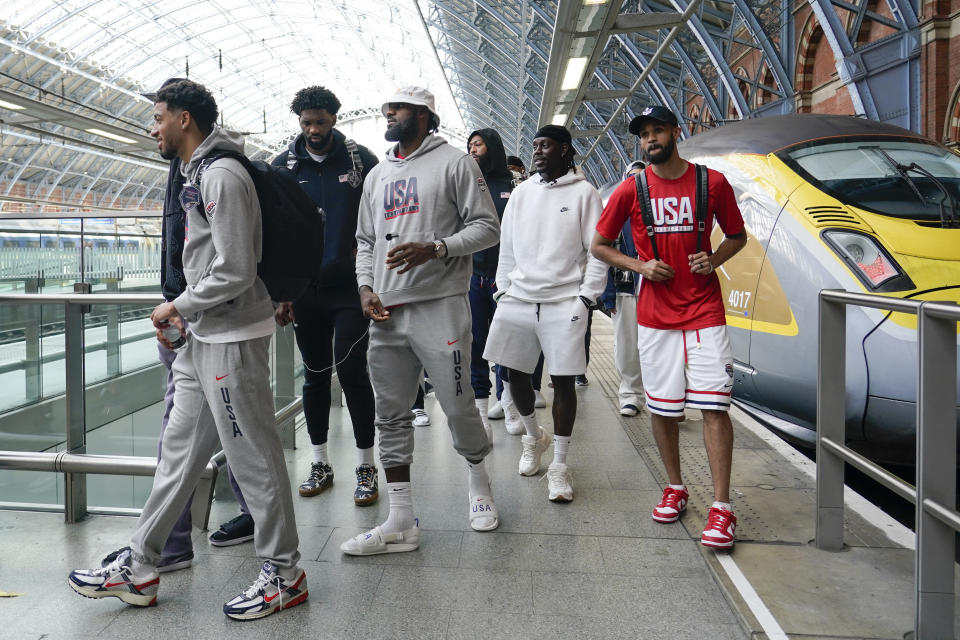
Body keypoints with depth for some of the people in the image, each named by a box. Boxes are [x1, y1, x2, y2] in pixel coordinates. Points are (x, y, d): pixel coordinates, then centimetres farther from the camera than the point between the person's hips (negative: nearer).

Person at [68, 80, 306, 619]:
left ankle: (284, 574, 14)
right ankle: (139, 569, 27)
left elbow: (235, 273, -22)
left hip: (232, 338, -10)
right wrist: (182, 312, 12)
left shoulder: (223, 175, -16)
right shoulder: (198, 175, 17)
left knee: (254, 457, -1)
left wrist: (178, 306, -9)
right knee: (180, 450, 15)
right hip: (203, 337, 10)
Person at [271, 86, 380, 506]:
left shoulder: (360, 160, 1)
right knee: (315, 375, 11)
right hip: (305, 290, 3)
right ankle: (320, 463, 24)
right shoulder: (283, 166, 6)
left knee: (352, 372, -6)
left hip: (350, 288, -3)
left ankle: (366, 466, 8)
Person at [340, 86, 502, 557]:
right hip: (386, 313, 6)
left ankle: (478, 481, 30)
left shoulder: (454, 163, 2)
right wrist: (365, 287, 7)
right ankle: (400, 524, 13)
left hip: (440, 306, -6)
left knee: (458, 407, -1)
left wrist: (434, 248, -18)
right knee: (391, 416, 5)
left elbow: (486, 226, -4)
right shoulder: (377, 175, 21)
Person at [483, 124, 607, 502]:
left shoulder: (583, 192, 1)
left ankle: (559, 467, 9)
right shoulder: (522, 192, 14)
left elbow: (597, 251, -2)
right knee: (516, 374, 9)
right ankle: (534, 438, 36)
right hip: (518, 299, 5)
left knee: (563, 381, -2)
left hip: (564, 302, -4)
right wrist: (503, 290, 10)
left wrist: (586, 297, -9)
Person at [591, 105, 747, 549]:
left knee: (714, 406, -7)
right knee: (662, 407, 8)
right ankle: (675, 488, 28)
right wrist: (640, 266, -7)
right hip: (655, 314, 1)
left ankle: (721, 508, 1)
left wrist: (714, 259, -7)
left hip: (704, 310, -1)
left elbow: (737, 236, 14)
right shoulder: (631, 189, 2)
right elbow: (599, 246, 8)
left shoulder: (713, 183, 1)